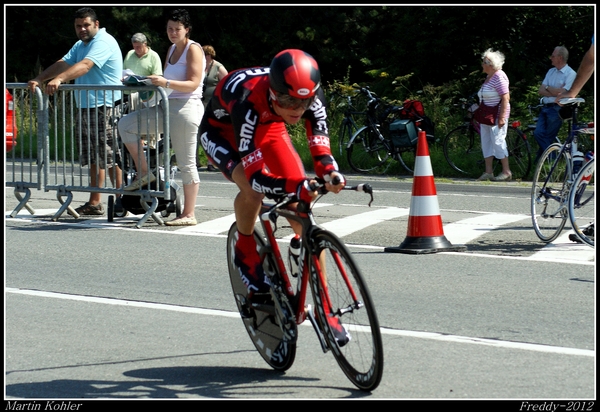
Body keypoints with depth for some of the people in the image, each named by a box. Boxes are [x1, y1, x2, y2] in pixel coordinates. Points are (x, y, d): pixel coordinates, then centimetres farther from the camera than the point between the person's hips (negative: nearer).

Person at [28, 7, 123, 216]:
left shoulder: (103, 42, -13)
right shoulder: (80, 45, 20)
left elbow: (85, 65, -27)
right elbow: (63, 63, 11)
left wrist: (58, 79, -39)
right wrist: (39, 79, -5)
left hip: (106, 107, -10)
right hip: (86, 107, 10)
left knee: (111, 157, -9)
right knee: (94, 158, 12)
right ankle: (94, 203, 16)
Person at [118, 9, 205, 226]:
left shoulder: (193, 49, -8)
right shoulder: (172, 49, 16)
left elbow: (193, 84, -17)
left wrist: (166, 83, -30)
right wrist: (155, 82, 0)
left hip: (186, 108, -9)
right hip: (167, 106, 9)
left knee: (186, 163, -5)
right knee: (126, 125, 1)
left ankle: (189, 214, -1)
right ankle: (144, 173, 7)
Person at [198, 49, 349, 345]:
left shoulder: (311, 93, -32)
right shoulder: (248, 101, -44)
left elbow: (319, 137, -22)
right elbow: (255, 176, -45)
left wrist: (329, 170, -44)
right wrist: (296, 186, -61)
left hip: (268, 126, 4)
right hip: (222, 131, -4)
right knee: (252, 189, -35)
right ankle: (245, 254, -4)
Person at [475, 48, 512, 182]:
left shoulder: (499, 77, -14)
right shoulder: (489, 77, 14)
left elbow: (505, 98, -19)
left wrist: (502, 117, -24)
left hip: (496, 116, -10)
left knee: (498, 141, -8)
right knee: (486, 142, 8)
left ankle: (506, 172, -2)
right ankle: (488, 172, 12)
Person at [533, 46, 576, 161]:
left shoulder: (570, 73, -6)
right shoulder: (551, 71, 16)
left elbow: (563, 92, -16)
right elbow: (541, 91, 8)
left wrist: (548, 88, -2)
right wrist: (555, 92, -8)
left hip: (557, 109, -7)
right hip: (545, 107, 7)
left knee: (548, 137, -4)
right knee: (538, 133, -4)